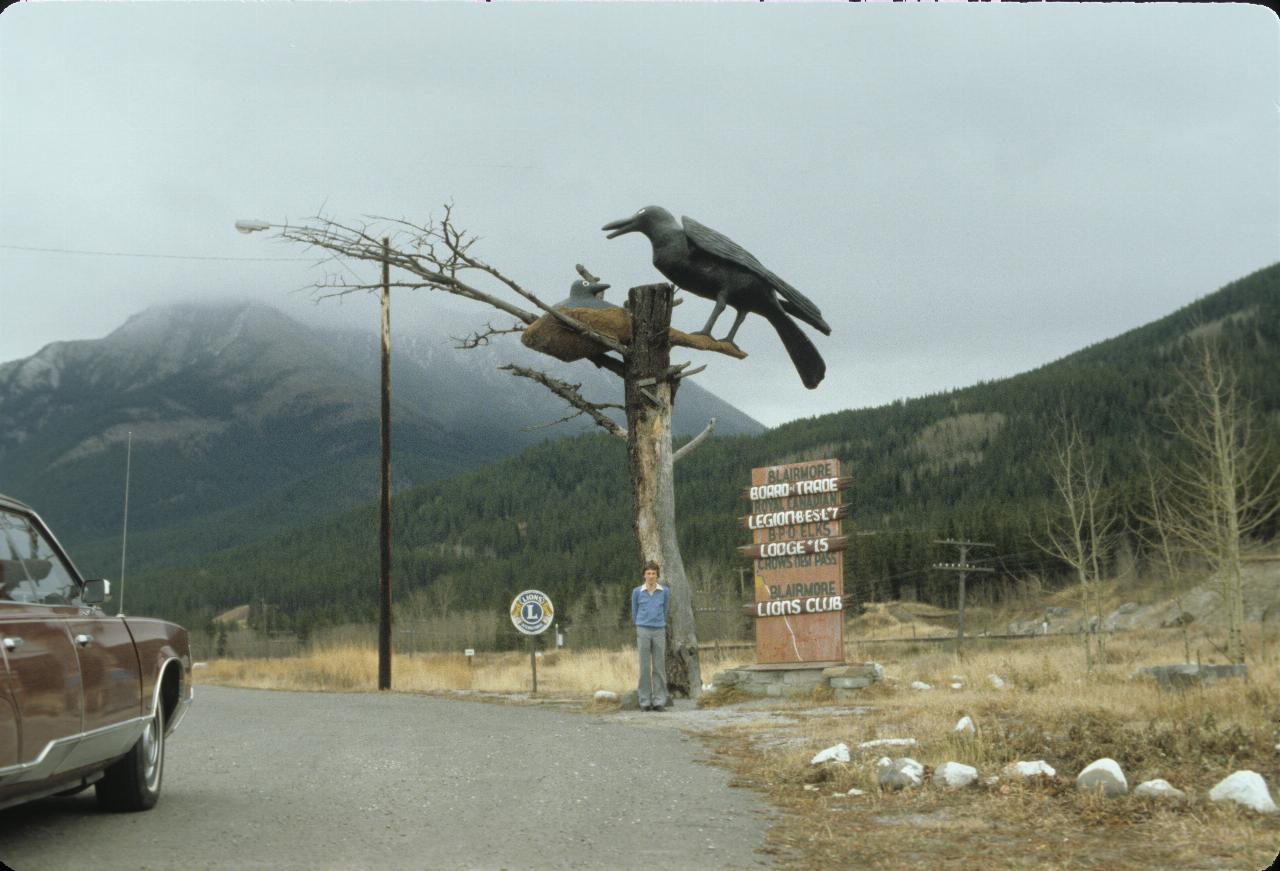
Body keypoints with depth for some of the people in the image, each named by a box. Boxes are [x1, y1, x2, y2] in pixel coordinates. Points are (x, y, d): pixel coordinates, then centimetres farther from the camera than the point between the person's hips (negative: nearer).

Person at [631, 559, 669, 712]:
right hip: (643, 632, -1)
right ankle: (645, 701, 5)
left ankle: (659, 701, 5)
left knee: (659, 667, 1)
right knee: (644, 667, -1)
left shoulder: (664, 591, 4)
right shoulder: (637, 592, 1)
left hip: (659, 632, 1)